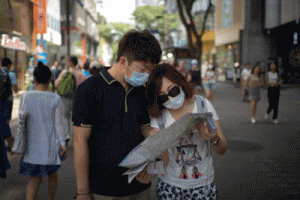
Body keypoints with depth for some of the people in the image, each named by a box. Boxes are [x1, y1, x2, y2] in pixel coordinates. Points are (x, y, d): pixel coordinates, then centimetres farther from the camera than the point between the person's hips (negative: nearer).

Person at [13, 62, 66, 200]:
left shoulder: (25, 97, -6)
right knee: (52, 174, 22)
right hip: (50, 144, -1)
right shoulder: (55, 99, -12)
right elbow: (58, 124, -8)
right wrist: (62, 143, 1)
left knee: (35, 179, 12)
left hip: (32, 144, 2)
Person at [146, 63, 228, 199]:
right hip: (170, 188, 0)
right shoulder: (158, 117, -7)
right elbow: (161, 164, -12)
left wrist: (214, 139, -26)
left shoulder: (203, 104, -6)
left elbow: (222, 150, -4)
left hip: (203, 186, 1)